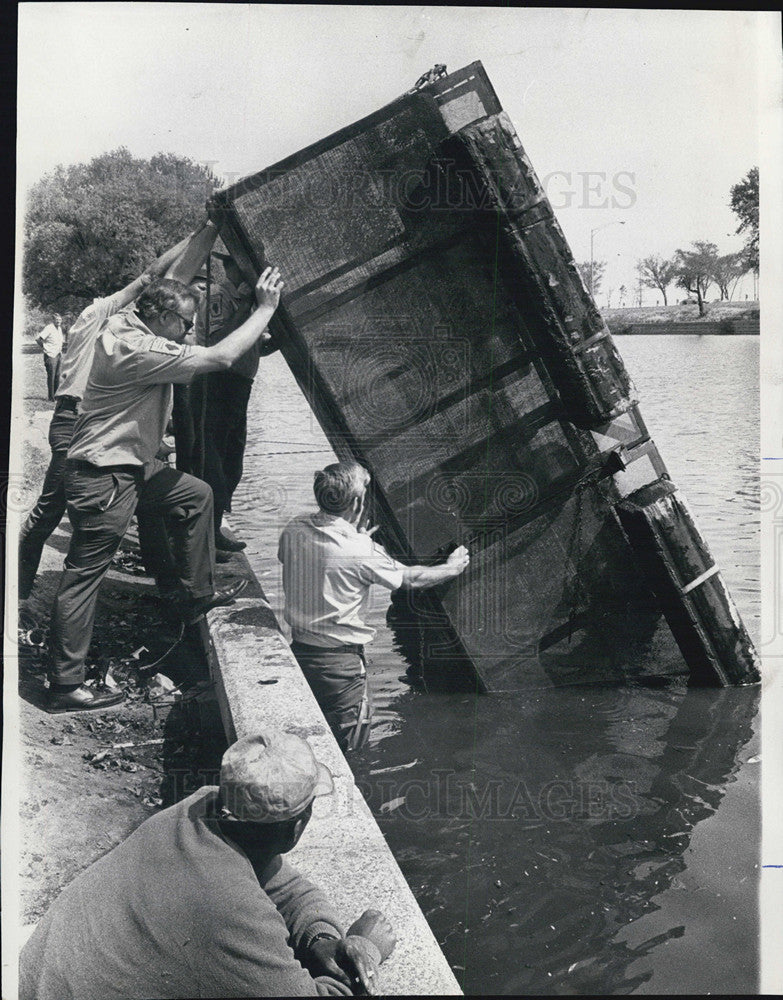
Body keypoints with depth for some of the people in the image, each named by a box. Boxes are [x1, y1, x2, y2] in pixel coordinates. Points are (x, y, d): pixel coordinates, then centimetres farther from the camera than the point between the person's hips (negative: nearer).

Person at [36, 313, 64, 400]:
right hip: (50, 356, -8)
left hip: (58, 355, 8)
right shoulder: (49, 328, -13)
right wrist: (44, 348, -11)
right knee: (51, 377, -4)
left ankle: (56, 394, 19)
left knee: (57, 376, 10)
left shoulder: (59, 328, 13)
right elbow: (38, 339, -19)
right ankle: (51, 397, 1)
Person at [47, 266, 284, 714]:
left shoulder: (125, 326, 4)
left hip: (131, 465, 10)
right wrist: (266, 309, -18)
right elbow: (220, 358, -27)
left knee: (197, 495, 17)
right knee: (84, 574, -2)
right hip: (103, 478, -10)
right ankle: (65, 685, 7)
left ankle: (196, 594, 29)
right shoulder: (138, 350, -25)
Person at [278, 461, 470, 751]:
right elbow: (410, 578, -7)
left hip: (298, 649, 6)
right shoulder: (360, 551, -21)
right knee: (348, 744, 9)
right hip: (340, 659, -6)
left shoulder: (294, 530, -6)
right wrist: (452, 567, 13)